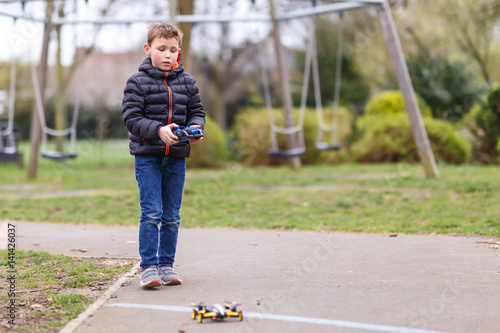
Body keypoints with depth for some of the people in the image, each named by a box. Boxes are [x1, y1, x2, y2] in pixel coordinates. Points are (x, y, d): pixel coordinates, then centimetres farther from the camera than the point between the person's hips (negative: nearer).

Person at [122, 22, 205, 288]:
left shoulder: (187, 82, 8)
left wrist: (195, 127, -11)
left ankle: (166, 265, 17)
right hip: (147, 156, -4)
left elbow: (197, 112, 12)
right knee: (151, 213, -8)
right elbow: (131, 118, -9)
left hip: (176, 157, 4)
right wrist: (158, 130, -23)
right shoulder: (137, 82, -4)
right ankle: (149, 267, -1)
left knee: (172, 216, 8)